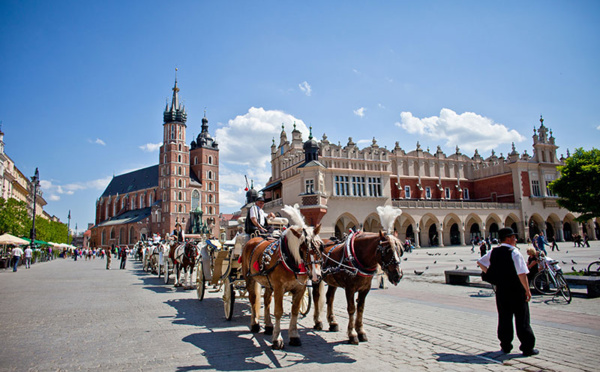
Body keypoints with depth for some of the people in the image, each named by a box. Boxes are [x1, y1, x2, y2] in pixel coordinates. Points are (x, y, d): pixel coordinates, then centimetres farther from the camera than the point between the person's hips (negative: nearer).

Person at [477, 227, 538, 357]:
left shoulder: (493, 252, 5)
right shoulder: (514, 252, -15)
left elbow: (480, 262, 18)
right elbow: (521, 274, -20)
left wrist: (490, 273, 19)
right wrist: (527, 290, -12)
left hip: (500, 290, 6)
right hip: (516, 291, -6)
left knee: (504, 318, 13)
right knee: (522, 319, 4)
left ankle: (506, 345, 20)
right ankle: (527, 347, 10)